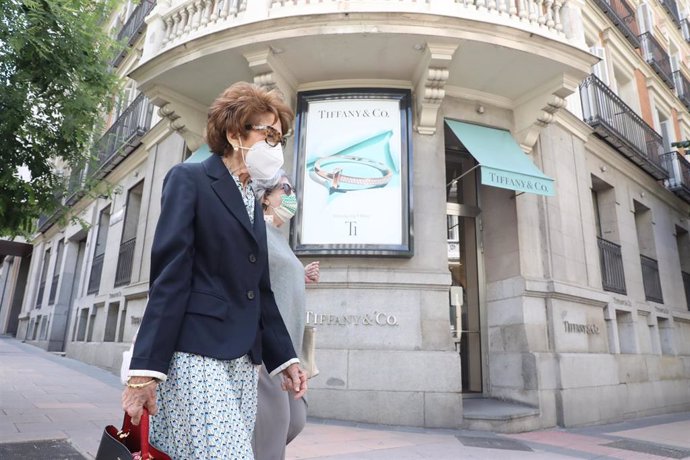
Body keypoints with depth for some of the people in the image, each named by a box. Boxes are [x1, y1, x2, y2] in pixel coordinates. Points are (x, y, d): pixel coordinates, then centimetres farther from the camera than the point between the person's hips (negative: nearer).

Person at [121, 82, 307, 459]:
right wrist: (145, 370, -15)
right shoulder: (189, 180, -2)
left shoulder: (253, 205, 18)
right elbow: (169, 278, -11)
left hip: (243, 361, 7)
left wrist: (285, 358, 14)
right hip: (194, 355, -7)